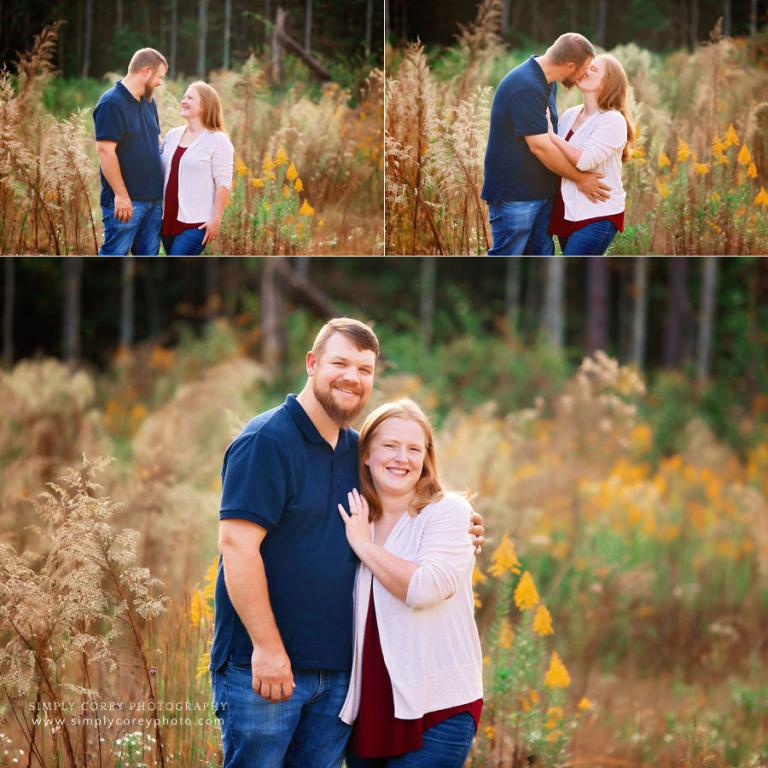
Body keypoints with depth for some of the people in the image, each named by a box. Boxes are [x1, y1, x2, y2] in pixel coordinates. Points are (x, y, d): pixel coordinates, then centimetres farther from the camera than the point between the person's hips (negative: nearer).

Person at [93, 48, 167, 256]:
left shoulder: (149, 102, 14)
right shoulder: (112, 103, -13)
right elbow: (105, 151, -19)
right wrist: (121, 195, -21)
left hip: (153, 198, 9)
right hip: (125, 200, -9)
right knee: (114, 256, -7)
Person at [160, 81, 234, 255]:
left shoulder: (217, 140, -6)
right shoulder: (172, 135, 12)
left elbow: (223, 183, -10)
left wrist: (216, 219, -15)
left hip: (196, 222, -6)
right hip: (168, 218, 7)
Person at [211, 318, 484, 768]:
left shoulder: (356, 449, 13)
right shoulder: (266, 441, -10)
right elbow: (237, 544, -17)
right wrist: (266, 647, -21)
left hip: (336, 670, 7)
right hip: (263, 664, -7)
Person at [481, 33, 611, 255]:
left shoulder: (547, 84, 11)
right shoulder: (525, 87, -23)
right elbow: (539, 146, -23)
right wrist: (580, 178, -13)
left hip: (540, 193, 10)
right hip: (513, 194, -10)